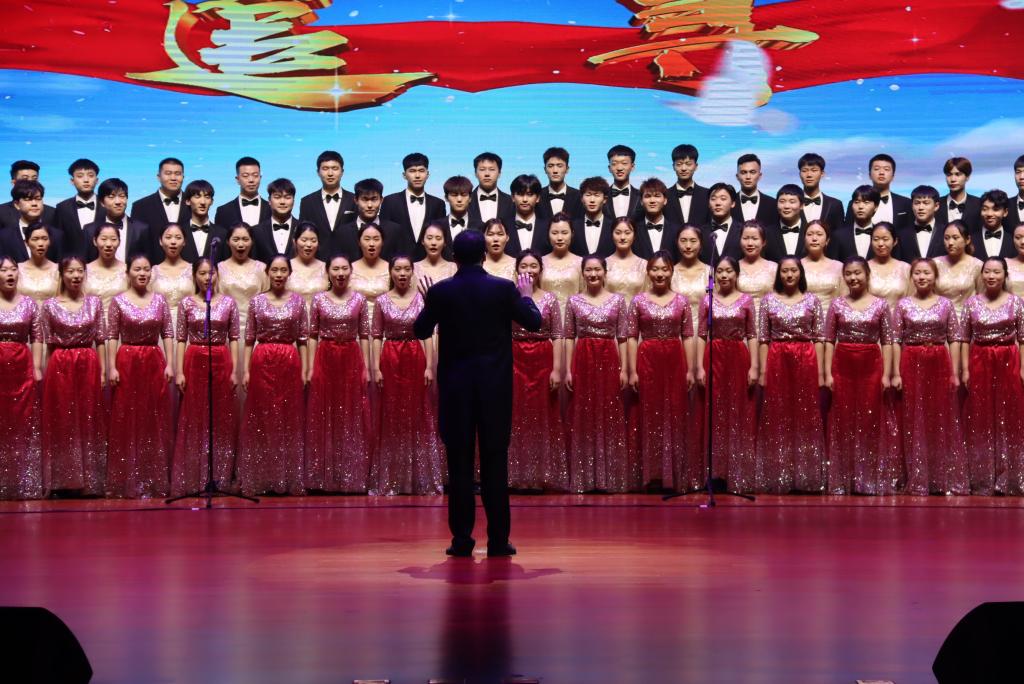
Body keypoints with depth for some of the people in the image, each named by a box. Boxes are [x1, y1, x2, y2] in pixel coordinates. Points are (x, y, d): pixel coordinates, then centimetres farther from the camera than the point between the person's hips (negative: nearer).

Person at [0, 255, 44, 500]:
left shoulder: (29, 304, 7)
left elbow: (37, 338, 6)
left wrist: (37, 368, -2)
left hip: (22, 369, 1)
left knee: (23, 425, 2)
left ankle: (24, 484, 6)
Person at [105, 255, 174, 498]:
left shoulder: (160, 300, 6)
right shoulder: (118, 301, 0)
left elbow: (168, 334, 5)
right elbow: (112, 337, -2)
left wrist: (169, 364, -3)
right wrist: (112, 367, -9)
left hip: (154, 362, 2)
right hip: (127, 363, -2)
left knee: (155, 420, 5)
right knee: (127, 420, 1)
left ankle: (154, 480, 12)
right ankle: (128, 481, 6)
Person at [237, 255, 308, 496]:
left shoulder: (298, 301, 5)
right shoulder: (256, 301, 4)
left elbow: (303, 339, 6)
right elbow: (249, 338, 5)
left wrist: (304, 370, 1)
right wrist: (246, 370, -1)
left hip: (290, 364, 1)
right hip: (262, 363, 0)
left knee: (289, 420, 3)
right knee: (261, 420, 2)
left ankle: (289, 478, 10)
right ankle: (260, 478, 7)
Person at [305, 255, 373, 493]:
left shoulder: (359, 300, 4)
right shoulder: (318, 299, 3)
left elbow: (364, 335, 5)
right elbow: (312, 335, 4)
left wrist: (366, 368, 0)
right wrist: (310, 368, -2)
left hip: (352, 360, 0)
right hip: (325, 360, 0)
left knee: (352, 418, 2)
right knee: (324, 418, 2)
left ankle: (352, 477, 9)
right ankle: (324, 478, 9)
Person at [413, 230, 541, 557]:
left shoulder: (440, 291, -5)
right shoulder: (503, 288, -5)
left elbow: (421, 331, 8)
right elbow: (534, 323, 4)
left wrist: (428, 302, 24)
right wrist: (527, 295, 22)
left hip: (455, 386, 0)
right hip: (495, 386, 0)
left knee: (460, 463, 4)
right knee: (495, 462, 3)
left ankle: (462, 539, 4)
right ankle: (498, 540, 3)